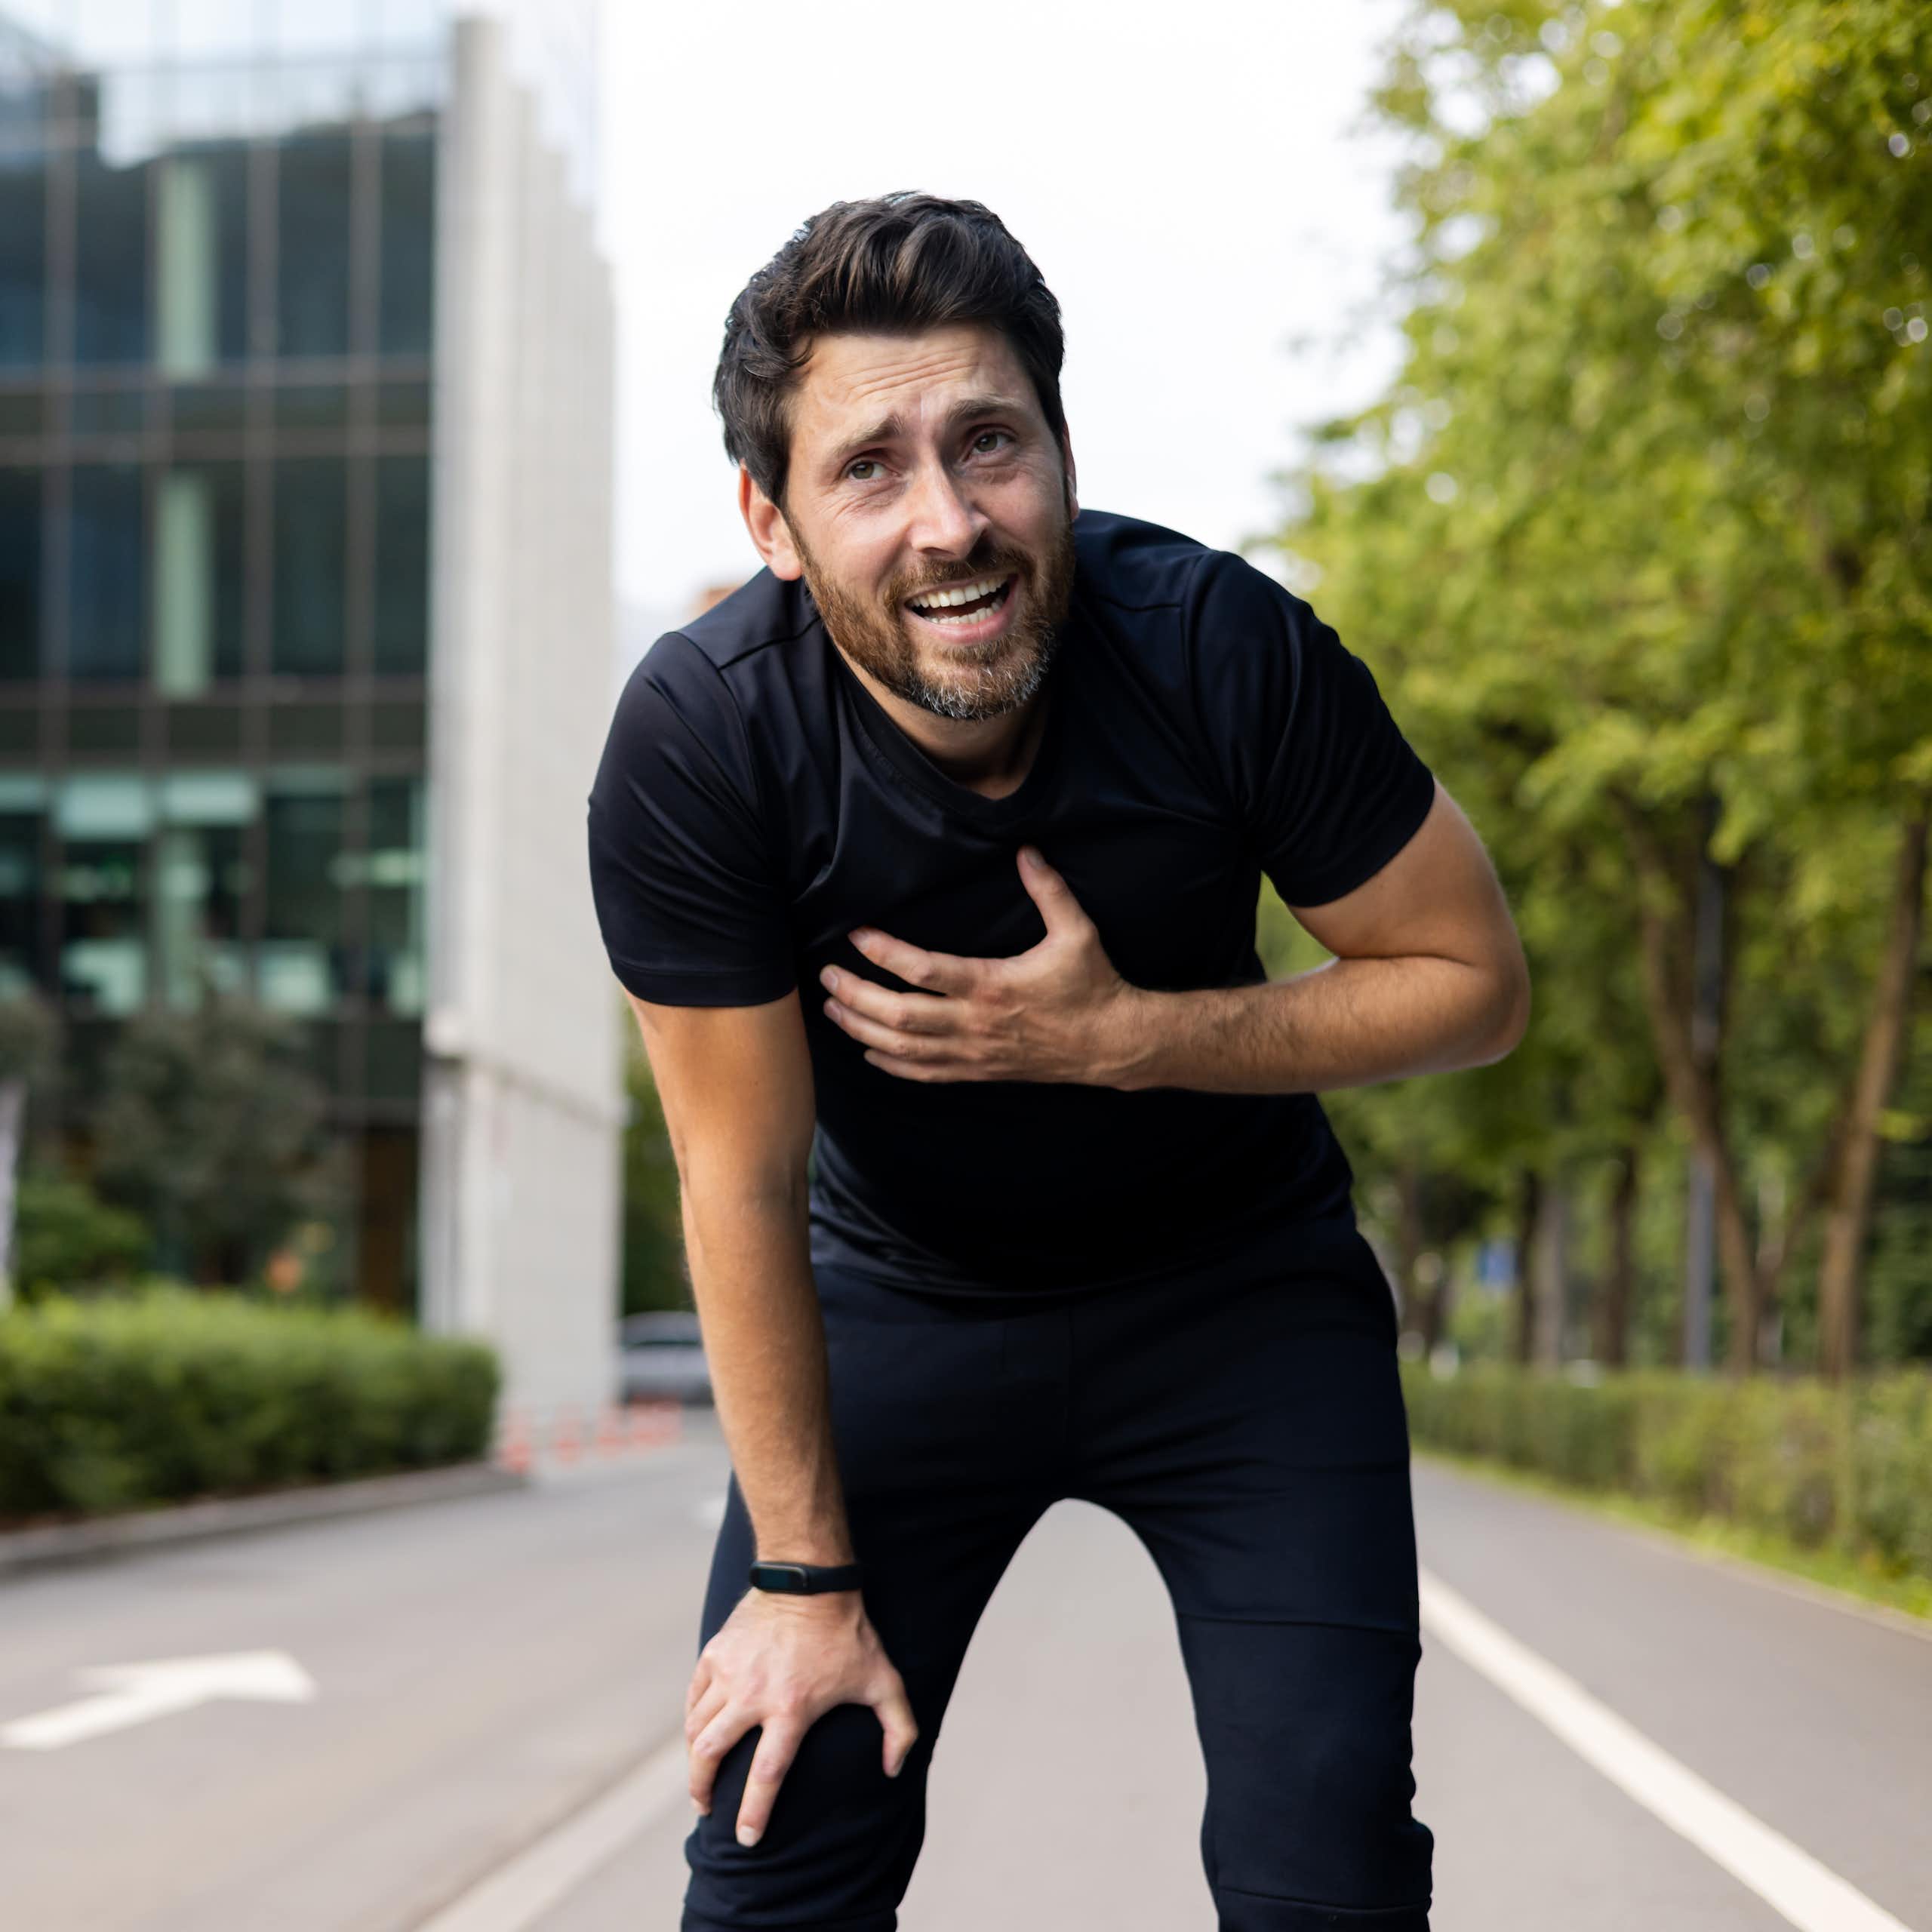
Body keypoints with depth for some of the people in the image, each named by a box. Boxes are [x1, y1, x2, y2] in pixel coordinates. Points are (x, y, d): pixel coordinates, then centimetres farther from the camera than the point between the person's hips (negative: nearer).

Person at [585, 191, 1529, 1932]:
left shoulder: (1224, 648, -27)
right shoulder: (698, 742, -27)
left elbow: (1476, 983, -15)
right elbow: (743, 1179, -19)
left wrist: (1117, 1037, -27)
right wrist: (806, 1577, -14)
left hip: (1240, 1293, 0)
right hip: (901, 1296, 0)